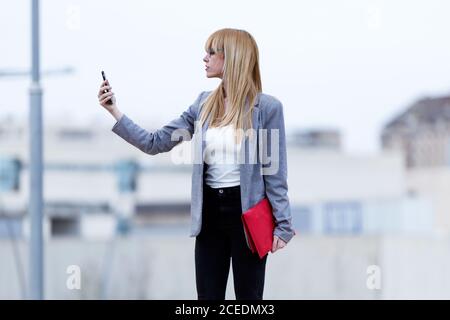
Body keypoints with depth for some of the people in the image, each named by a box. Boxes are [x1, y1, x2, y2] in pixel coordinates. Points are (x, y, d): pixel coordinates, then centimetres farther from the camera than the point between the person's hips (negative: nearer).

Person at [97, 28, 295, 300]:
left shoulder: (266, 107, -9)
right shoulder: (204, 105, 7)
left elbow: (275, 172, -7)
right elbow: (155, 143, 6)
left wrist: (282, 224, -9)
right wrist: (115, 112, -1)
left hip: (247, 213, -5)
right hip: (210, 212, 5)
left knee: (248, 296, 4)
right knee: (207, 297, 8)